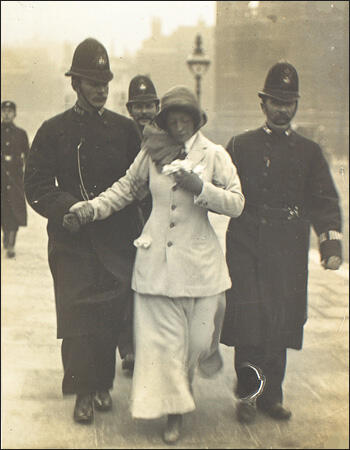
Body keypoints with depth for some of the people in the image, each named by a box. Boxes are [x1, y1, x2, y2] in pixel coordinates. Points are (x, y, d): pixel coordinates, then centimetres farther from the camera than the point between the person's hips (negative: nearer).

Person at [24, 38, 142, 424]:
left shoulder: (125, 128, 9)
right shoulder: (54, 130, 6)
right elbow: (36, 187, 0)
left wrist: (106, 207, -8)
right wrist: (72, 208, -14)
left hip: (117, 238, 1)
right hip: (72, 240, -1)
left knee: (111, 314, 3)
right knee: (77, 316, -2)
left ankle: (102, 384, 19)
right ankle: (84, 391, 10)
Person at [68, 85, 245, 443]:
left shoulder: (214, 155, 0)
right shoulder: (151, 152, 5)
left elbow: (236, 203, -5)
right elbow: (127, 187, 18)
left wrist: (200, 188, -19)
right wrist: (93, 207, 6)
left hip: (199, 262, -1)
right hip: (157, 261, 1)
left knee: (199, 336, 4)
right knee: (162, 339, 0)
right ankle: (173, 412, 16)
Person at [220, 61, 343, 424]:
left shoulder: (309, 152, 12)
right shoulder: (240, 146, 9)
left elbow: (324, 201, 6)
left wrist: (331, 240, -8)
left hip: (288, 254, 2)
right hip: (246, 248, -1)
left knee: (280, 325, 6)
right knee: (249, 323, -6)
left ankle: (270, 396, 19)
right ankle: (248, 394, 7)